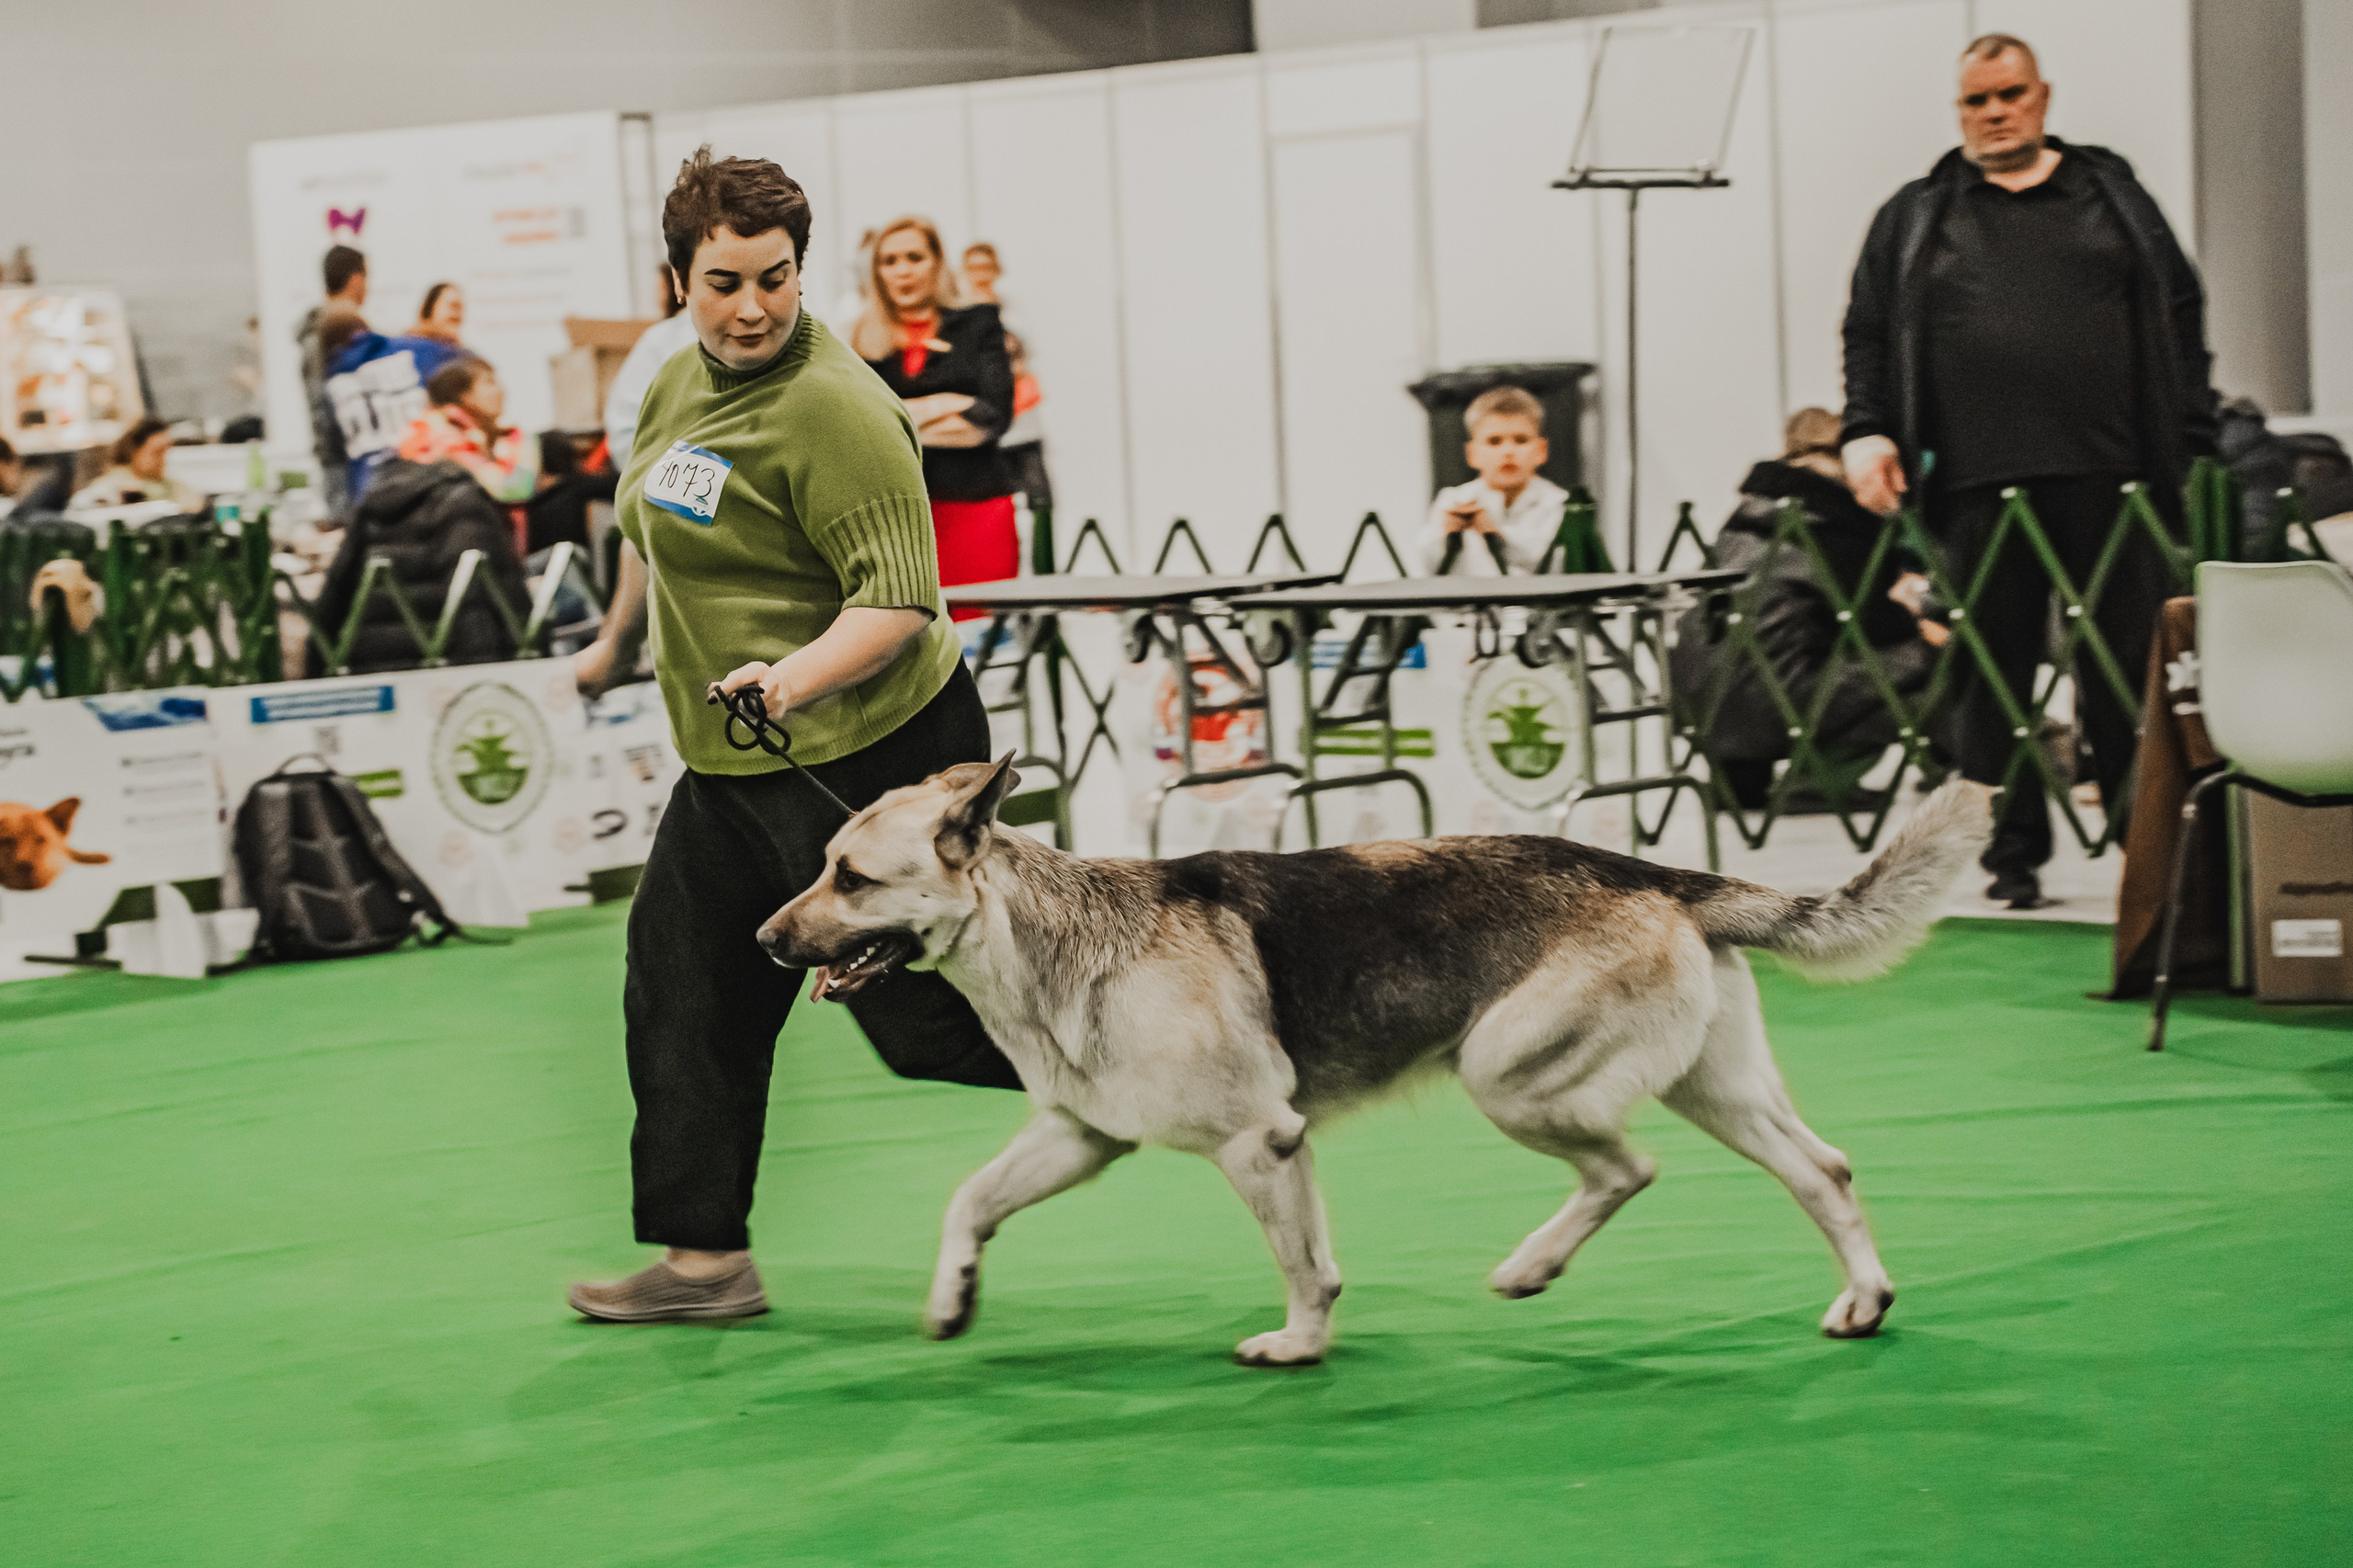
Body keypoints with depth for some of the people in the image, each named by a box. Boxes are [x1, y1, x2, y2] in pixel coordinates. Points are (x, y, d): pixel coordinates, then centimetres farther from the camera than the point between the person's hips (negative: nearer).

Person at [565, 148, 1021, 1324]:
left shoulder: (834, 409, -19)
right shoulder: (678, 383, 8)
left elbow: (900, 599, -23)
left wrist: (795, 677, -36)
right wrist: (619, 642, 38)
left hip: (865, 757, -9)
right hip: (733, 769, 9)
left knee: (928, 1015, -5)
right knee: (686, 992, 11)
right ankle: (703, 1257, 20)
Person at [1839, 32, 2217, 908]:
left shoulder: (2112, 196, 15)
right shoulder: (1912, 220, 15)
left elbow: (2180, 316, 12)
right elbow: (1869, 337, 12)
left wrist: (2190, 445, 4)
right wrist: (1868, 434, -4)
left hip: (2108, 476, 0)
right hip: (1977, 484, 0)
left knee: (2128, 668, 0)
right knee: (1992, 675, 2)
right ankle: (2014, 857, 10)